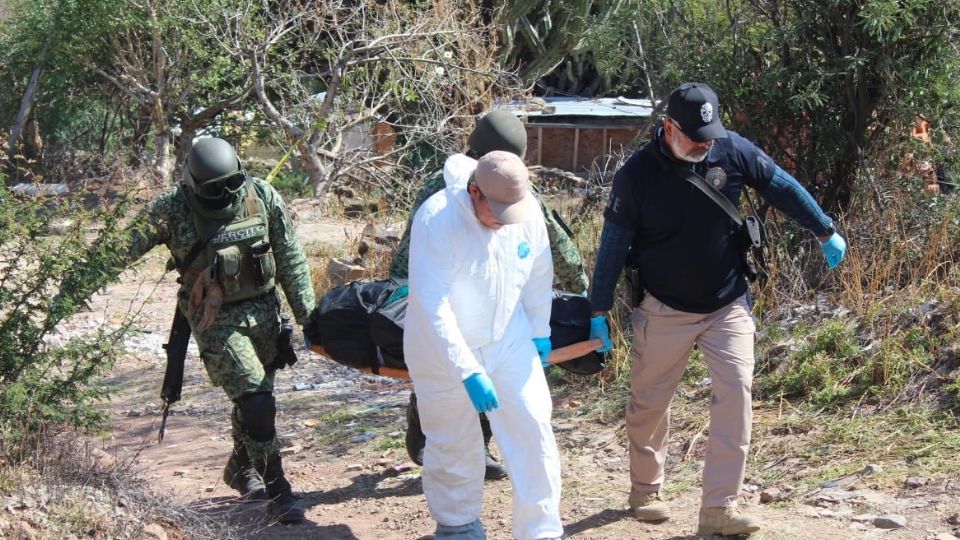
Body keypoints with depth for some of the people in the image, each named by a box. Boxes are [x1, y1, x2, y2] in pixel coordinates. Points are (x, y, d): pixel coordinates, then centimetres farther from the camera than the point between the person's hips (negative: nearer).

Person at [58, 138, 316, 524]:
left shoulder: (262, 197, -6)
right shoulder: (171, 210, -15)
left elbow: (290, 258, 1)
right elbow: (123, 248, -18)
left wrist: (307, 314, 3)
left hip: (263, 310, 4)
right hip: (216, 321, -4)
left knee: (254, 397, 17)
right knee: (256, 402, -13)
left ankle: (241, 469, 42)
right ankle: (277, 492, -4)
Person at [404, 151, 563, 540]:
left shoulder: (528, 212, -14)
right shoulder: (436, 220, -29)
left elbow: (539, 274, 5)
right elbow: (431, 305, -32)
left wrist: (540, 332, 13)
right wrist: (468, 371, -36)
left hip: (508, 340, 4)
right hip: (443, 348, -3)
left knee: (534, 428, -5)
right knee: (453, 443, 9)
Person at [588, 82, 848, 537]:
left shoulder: (733, 151, -11)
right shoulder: (636, 174, -16)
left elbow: (783, 189, 3)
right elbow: (614, 244, -9)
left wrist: (826, 233, 11)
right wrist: (599, 312, -8)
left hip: (727, 306, 1)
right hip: (663, 311, -1)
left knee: (736, 391, -13)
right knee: (649, 404, 9)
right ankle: (646, 490, 32)